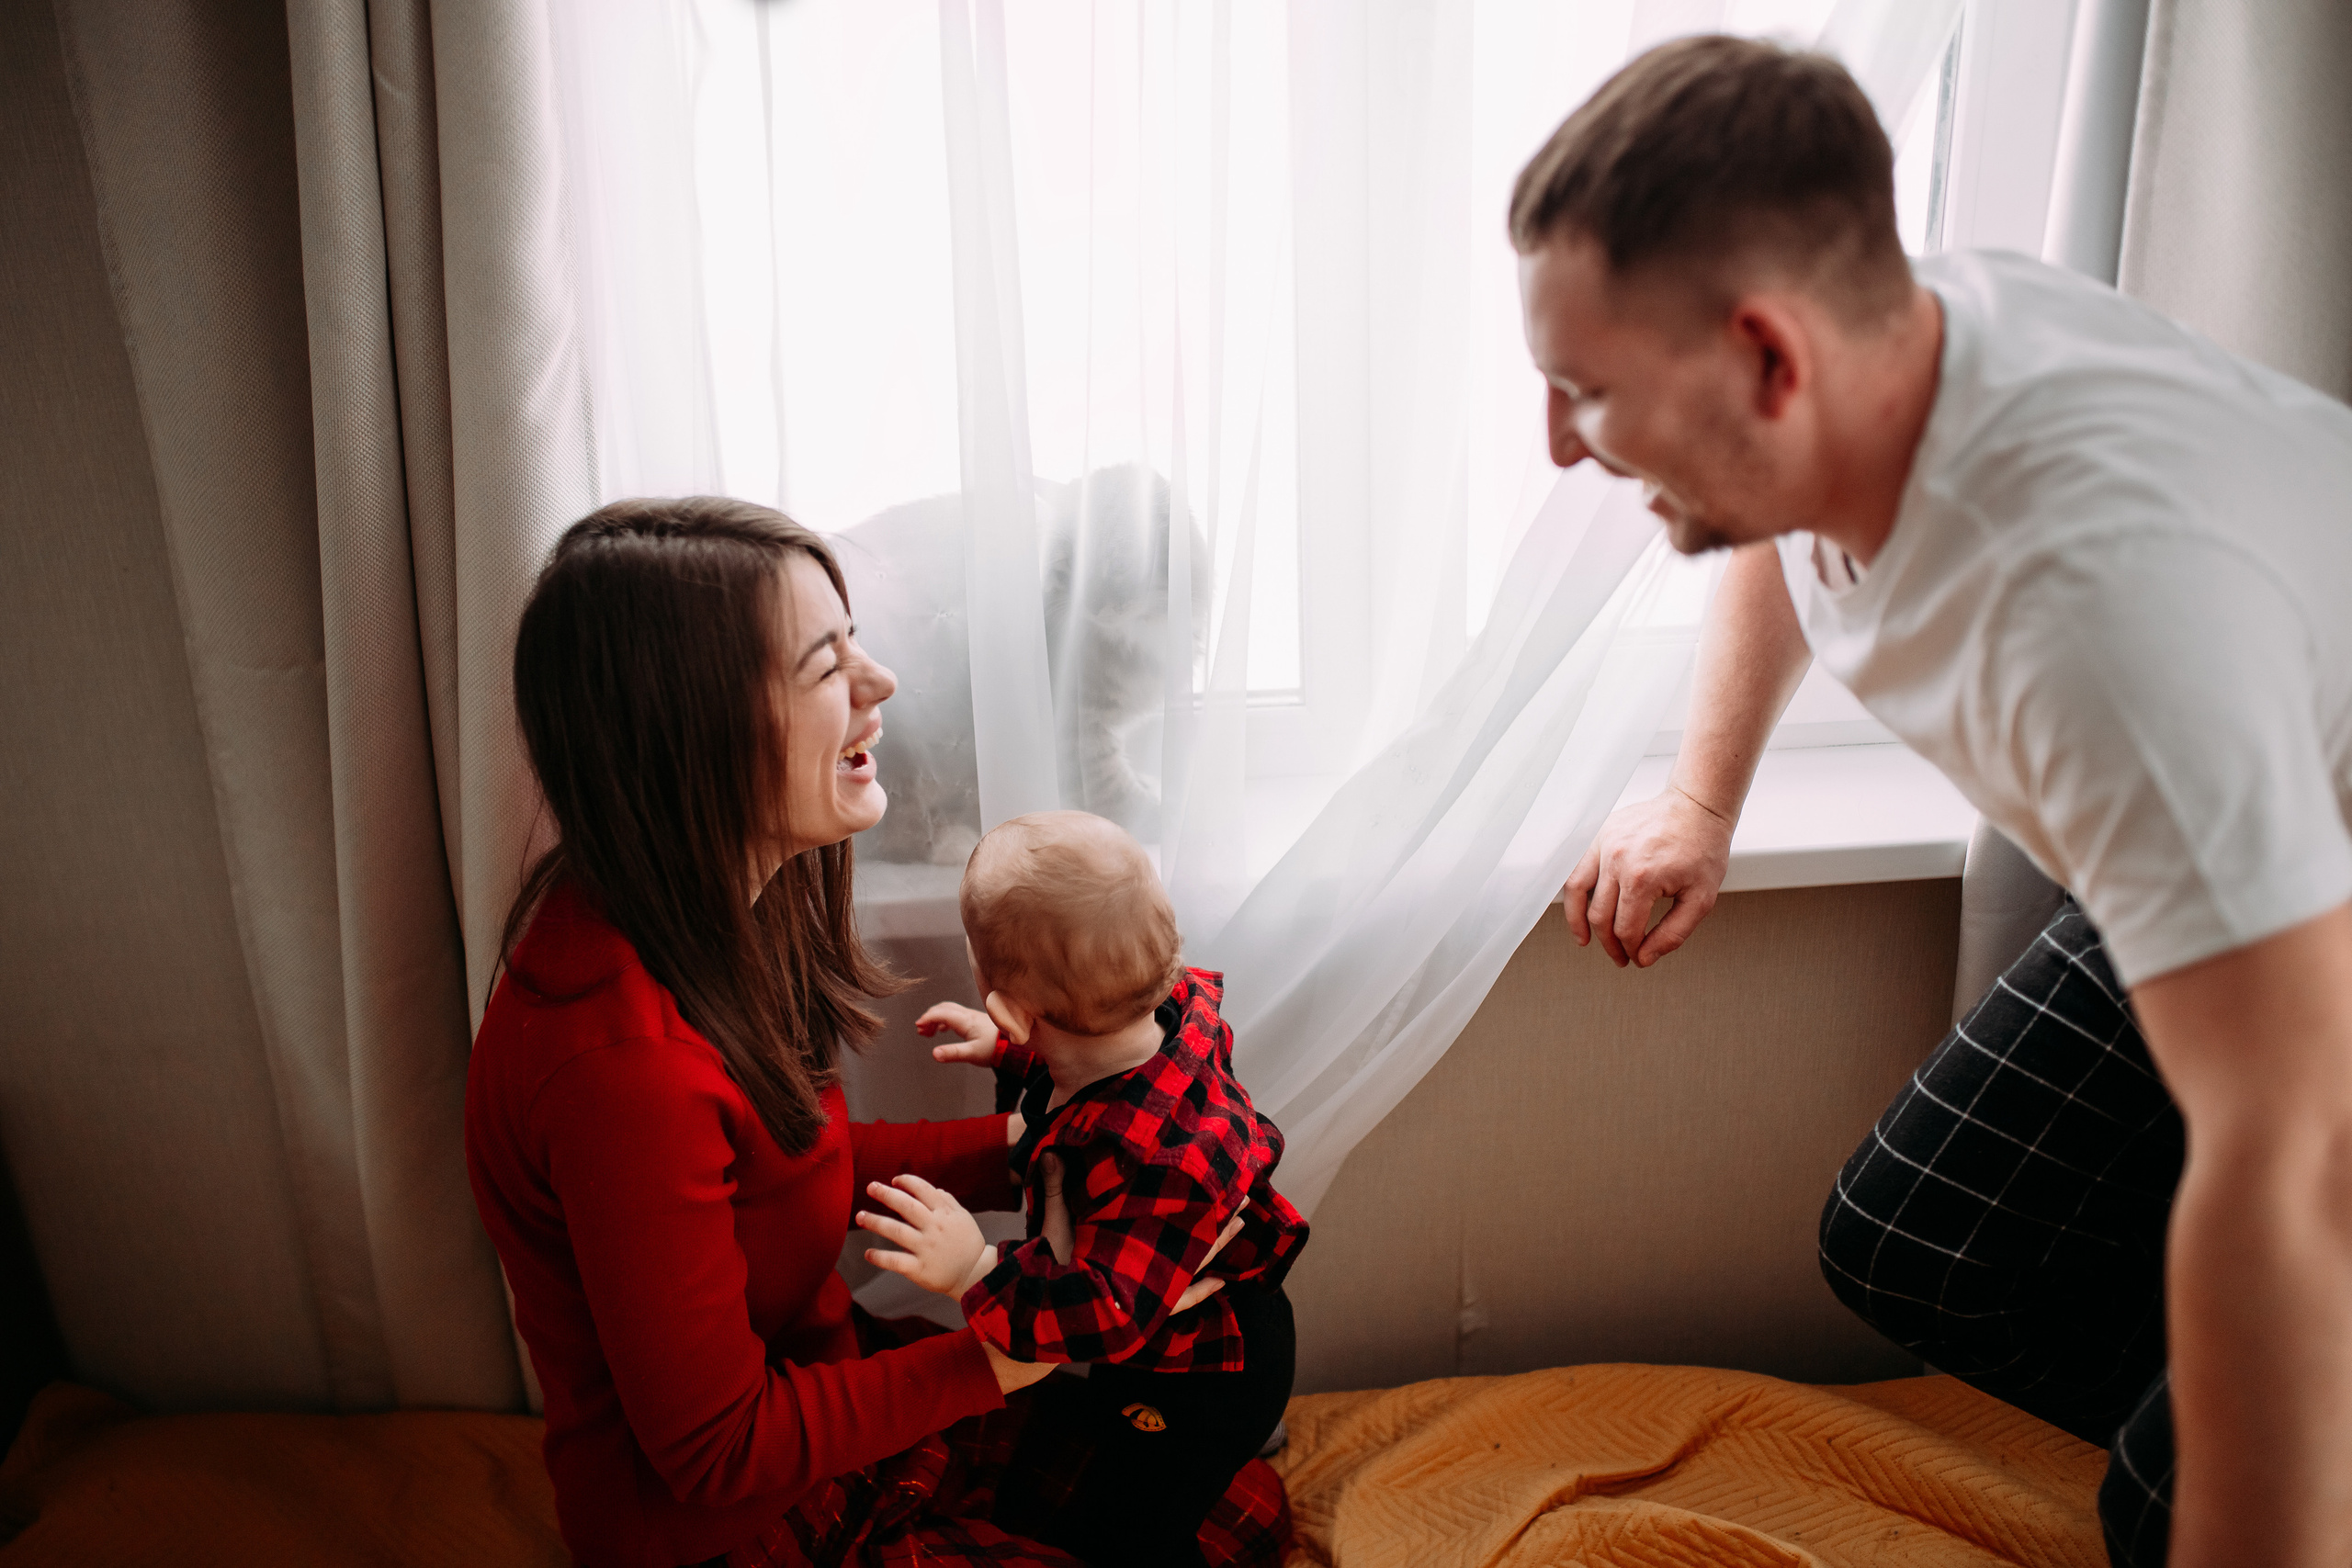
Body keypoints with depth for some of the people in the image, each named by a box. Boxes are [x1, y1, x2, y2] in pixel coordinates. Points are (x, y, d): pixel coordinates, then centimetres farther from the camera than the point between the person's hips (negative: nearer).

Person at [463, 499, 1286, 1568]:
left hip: (809, 1378, 8)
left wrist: (1019, 1151, -1)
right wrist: (1004, 1351, -18)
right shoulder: (626, 1062, -34)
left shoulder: (712, 915, -6)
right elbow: (718, 1450, -24)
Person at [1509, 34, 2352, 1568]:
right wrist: (1698, 805, 6)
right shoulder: (1875, 340, -15)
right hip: (2226, 877, 7)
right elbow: (1779, 546, 12)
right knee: (1908, 1252, 3)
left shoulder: (2110, 578, -42)